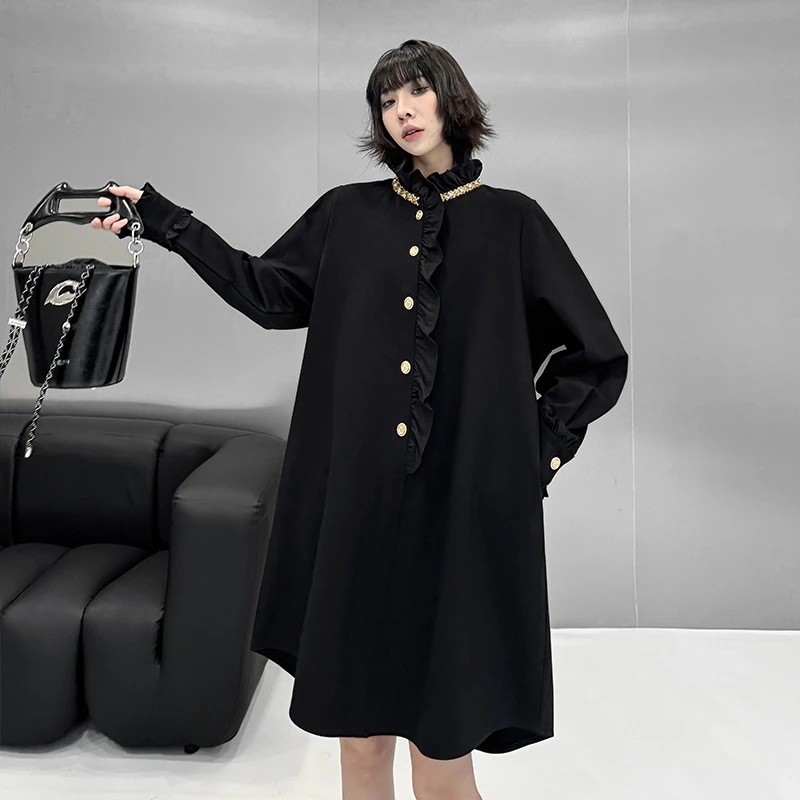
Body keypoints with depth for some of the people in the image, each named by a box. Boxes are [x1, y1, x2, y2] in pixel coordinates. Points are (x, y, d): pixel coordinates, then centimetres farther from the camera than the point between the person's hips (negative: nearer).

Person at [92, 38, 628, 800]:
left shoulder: (512, 220, 5)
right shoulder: (347, 213, 11)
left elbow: (598, 356, 7)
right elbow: (265, 291, 17)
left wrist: (538, 449, 1)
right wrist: (164, 221, 14)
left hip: (467, 513, -2)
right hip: (358, 504, 2)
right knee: (360, 739, 11)